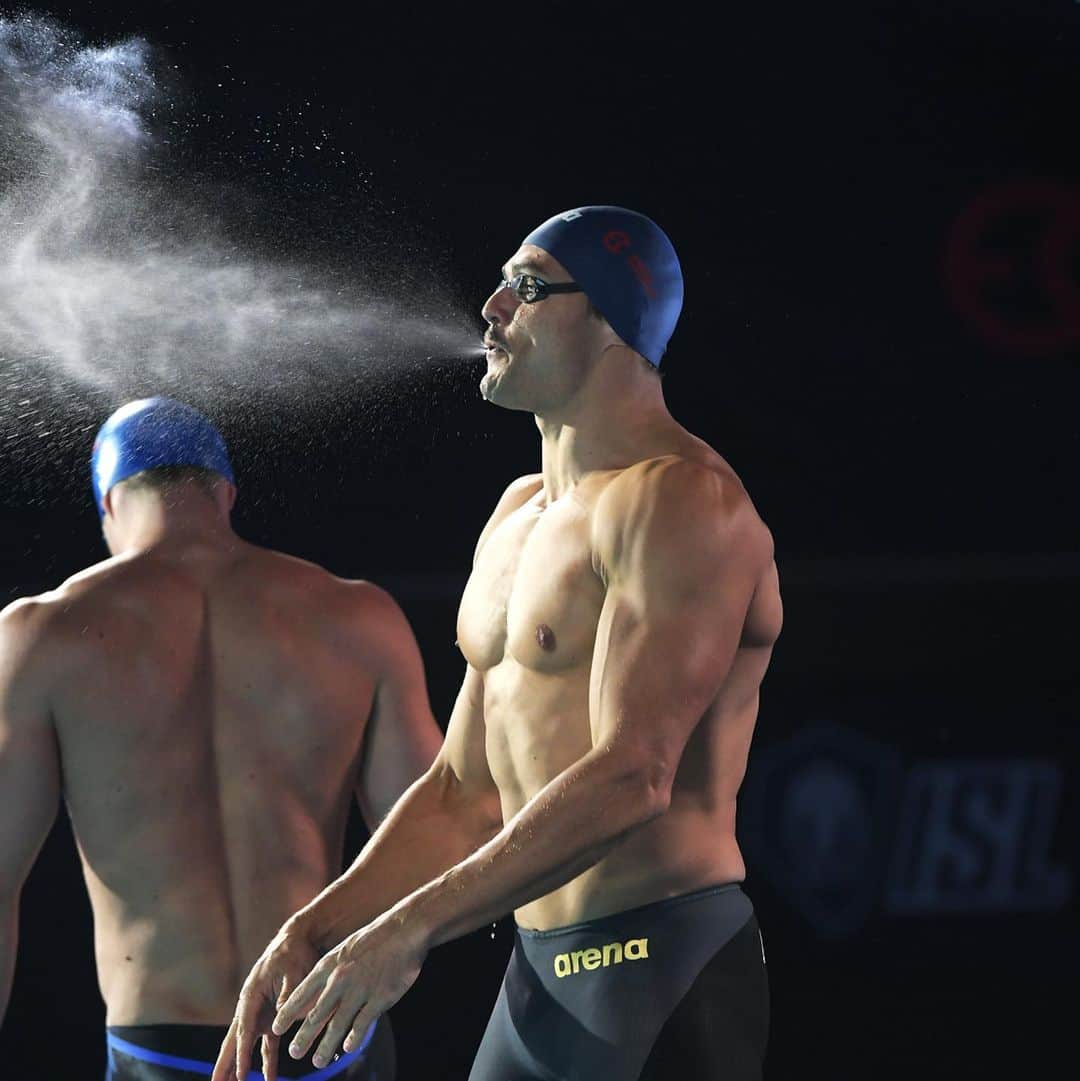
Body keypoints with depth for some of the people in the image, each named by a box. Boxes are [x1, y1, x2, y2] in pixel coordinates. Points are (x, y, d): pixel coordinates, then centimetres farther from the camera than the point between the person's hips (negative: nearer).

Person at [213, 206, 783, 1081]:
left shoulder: (677, 500, -13)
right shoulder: (518, 517, 18)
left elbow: (631, 778, -22)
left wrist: (410, 929, -23)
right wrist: (312, 934, 7)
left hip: (662, 976, -9)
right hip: (538, 976, 9)